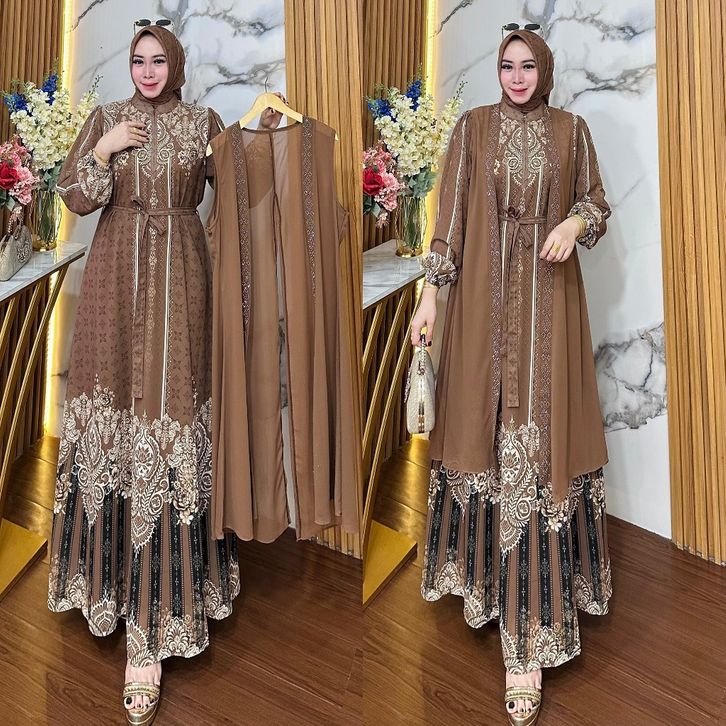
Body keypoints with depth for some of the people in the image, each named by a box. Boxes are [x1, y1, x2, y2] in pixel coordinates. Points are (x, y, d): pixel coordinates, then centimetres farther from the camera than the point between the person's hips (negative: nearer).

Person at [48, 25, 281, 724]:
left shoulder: (203, 122, 8)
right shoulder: (105, 118, 10)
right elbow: (73, 197, 5)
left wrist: (263, 134, -6)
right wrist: (104, 149, -9)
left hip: (177, 278, -2)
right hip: (115, 277, 2)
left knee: (170, 393, -6)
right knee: (115, 391, 4)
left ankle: (162, 583, 3)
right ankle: (113, 554, 25)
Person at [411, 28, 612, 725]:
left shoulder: (570, 129, 9)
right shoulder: (472, 127, 7)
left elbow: (596, 202, 15)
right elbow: (450, 215, 3)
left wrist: (575, 223, -9)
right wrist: (430, 293, -4)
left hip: (548, 298, 0)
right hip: (484, 296, 0)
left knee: (541, 426, -1)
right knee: (488, 423, 4)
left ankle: (532, 605, 9)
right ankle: (487, 564, 26)